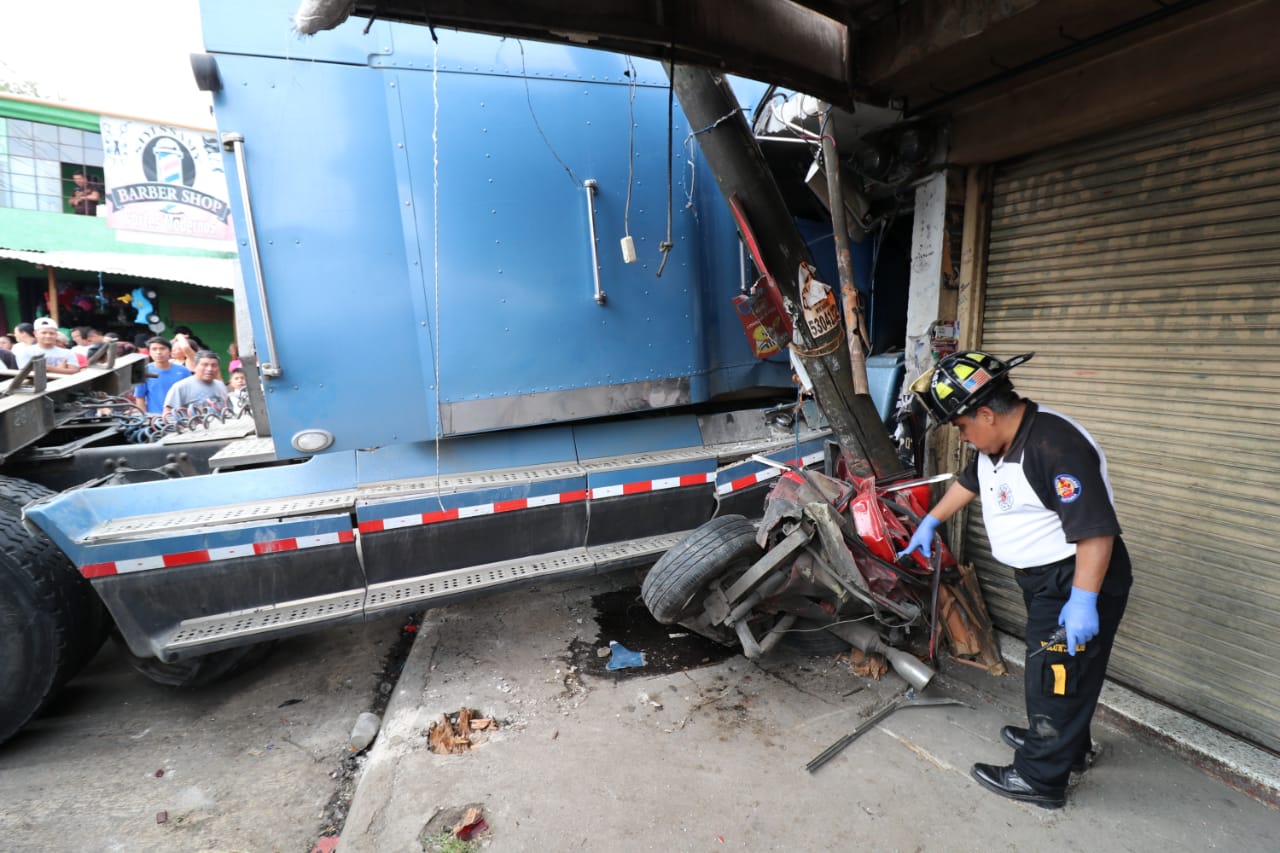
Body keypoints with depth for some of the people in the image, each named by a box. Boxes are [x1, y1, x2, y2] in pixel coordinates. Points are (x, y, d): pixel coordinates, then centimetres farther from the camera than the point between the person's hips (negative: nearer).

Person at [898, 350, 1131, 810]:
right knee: (1047, 669, 23)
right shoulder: (997, 441, 1)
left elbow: (1096, 530, -31)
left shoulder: (1056, 446, -30)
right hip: (1044, 578, 10)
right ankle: (1069, 747, 44)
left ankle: (1039, 778, 18)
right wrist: (930, 522, 26)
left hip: (1078, 581, -10)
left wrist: (1083, 601, -30)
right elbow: (969, 481, 19)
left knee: (1055, 677, 2)